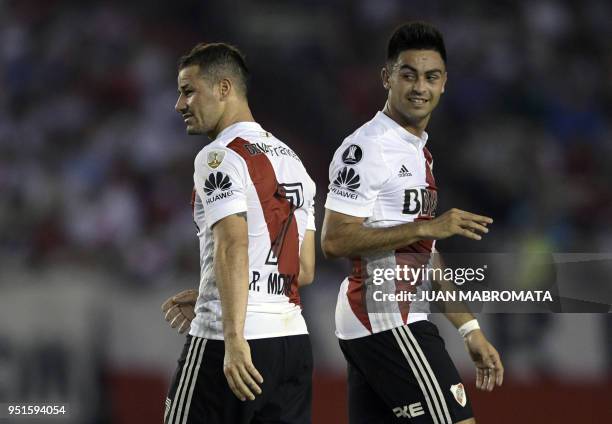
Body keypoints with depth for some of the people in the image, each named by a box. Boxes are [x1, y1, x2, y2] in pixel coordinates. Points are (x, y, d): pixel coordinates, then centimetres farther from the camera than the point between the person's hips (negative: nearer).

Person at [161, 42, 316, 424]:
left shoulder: (220, 157, -8)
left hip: (235, 345, -8)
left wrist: (234, 339, -26)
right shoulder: (292, 160, 19)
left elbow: (233, 246, -20)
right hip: (293, 339, 8)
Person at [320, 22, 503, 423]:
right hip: (386, 319, -10)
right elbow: (334, 241, -19)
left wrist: (470, 329, 21)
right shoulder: (366, 147, -11)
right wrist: (427, 227, -21)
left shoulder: (420, 151, 20)